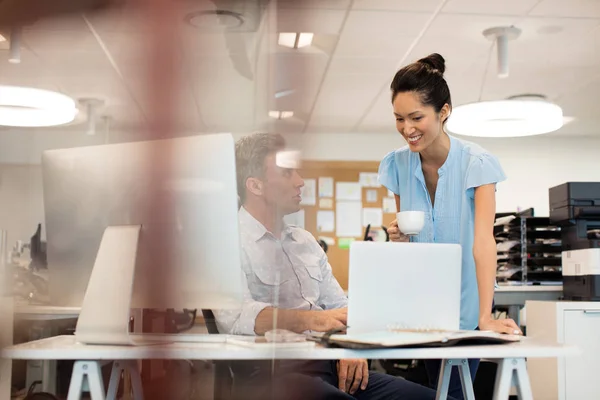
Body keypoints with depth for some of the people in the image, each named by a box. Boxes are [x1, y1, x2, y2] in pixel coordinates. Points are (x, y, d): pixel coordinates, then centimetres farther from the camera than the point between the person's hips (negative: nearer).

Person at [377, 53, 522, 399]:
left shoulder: (477, 163, -19)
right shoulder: (398, 165, -6)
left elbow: (482, 241, -28)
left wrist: (486, 316, -37)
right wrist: (399, 237, -18)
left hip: (465, 302, -3)